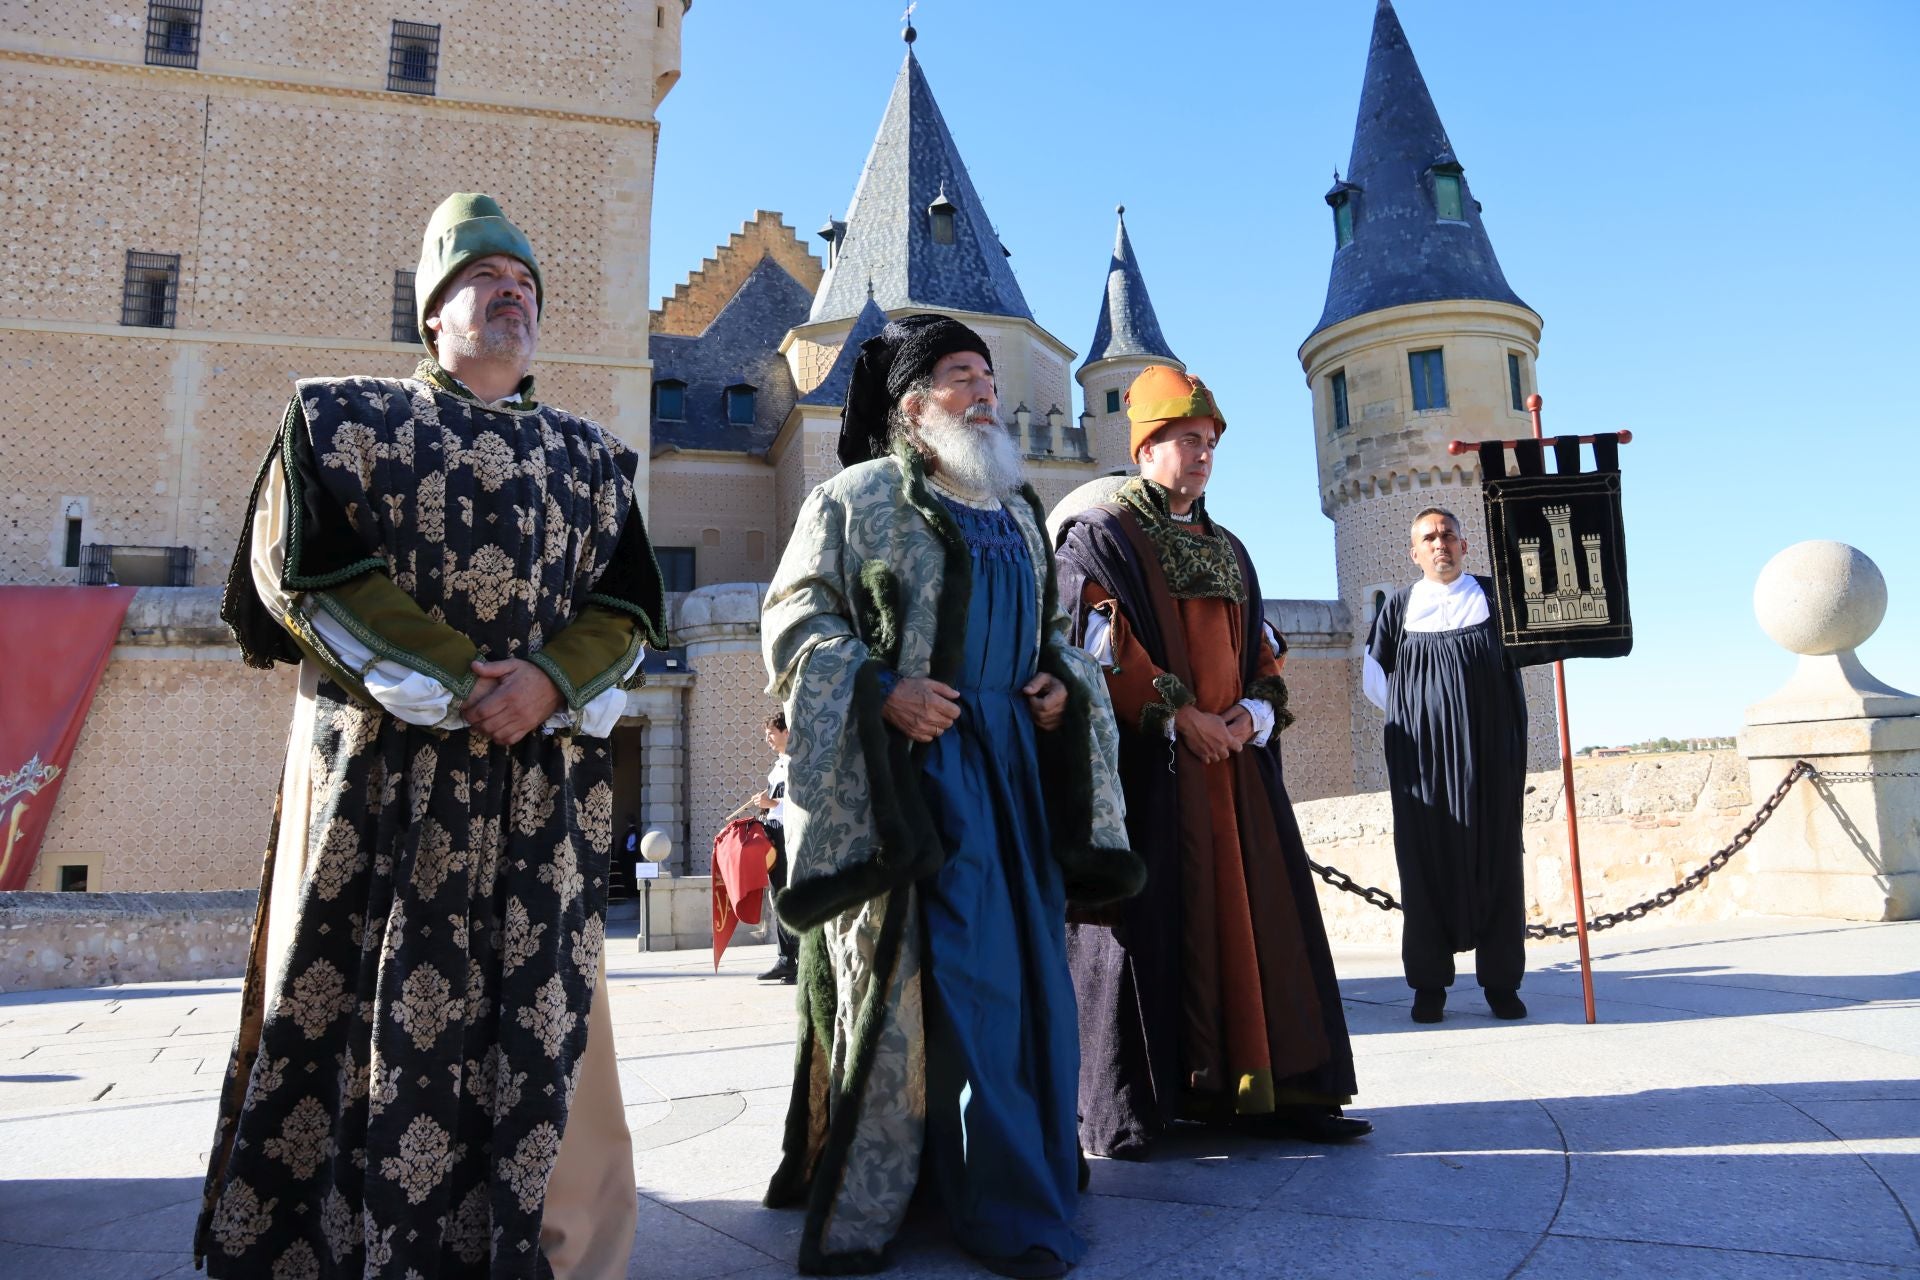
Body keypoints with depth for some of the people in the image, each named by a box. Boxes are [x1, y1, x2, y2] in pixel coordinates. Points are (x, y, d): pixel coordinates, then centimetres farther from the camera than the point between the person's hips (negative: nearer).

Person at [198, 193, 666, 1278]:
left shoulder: (591, 457, 16)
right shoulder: (347, 418, 8)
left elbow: (630, 605, 8)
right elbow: (298, 566, -6)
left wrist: (551, 681, -12)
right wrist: (453, 684, -13)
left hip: (546, 779, 3)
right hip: (384, 767, -2)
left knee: (535, 1012, 3)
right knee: (363, 1002, 1)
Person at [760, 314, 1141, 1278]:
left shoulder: (1017, 511, 20)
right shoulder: (856, 496, 1)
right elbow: (795, 619, -5)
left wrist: (1061, 681, 4)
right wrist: (883, 692, -18)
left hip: (1008, 764, 6)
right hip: (899, 769, -6)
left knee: (1017, 970, 6)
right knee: (893, 974, -4)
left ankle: (1010, 1197, 21)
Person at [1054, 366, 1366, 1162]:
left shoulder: (1228, 551, 21)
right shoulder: (1101, 536, 1)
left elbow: (1263, 650, 19)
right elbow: (1102, 645, -11)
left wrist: (1256, 712, -2)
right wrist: (1180, 716, -15)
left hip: (1235, 761, 7)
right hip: (1147, 764, -6)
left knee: (1254, 914, 5)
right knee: (1151, 923, -6)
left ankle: (1265, 1089, 13)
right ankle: (1121, 1109, 2)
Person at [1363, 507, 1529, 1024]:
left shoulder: (1492, 596, 9)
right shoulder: (1399, 605, 7)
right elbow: (1374, 677, 11)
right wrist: (1416, 712, 5)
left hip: (1489, 748, 1)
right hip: (1423, 753, -1)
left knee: (1496, 855, 0)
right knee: (1426, 859, -2)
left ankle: (1501, 981, 8)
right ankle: (1429, 985, 4)